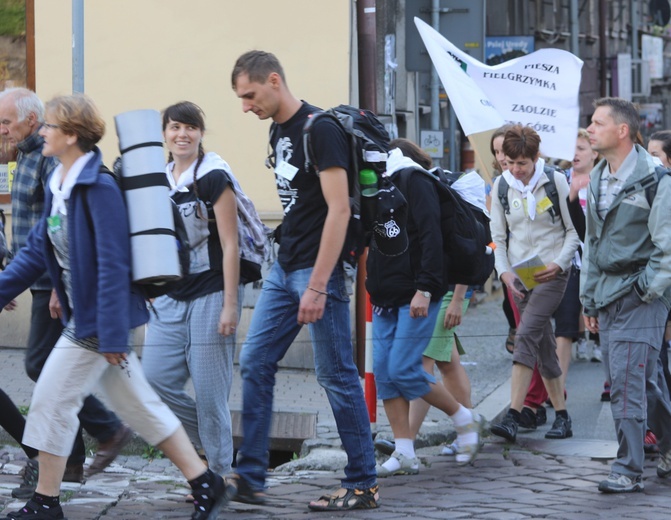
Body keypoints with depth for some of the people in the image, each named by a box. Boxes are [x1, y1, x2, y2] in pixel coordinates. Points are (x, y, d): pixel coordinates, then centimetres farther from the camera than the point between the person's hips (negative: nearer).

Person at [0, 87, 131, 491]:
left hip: (57, 282, -10)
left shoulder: (51, 157, -16)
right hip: (46, 281, 10)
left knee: (42, 365, -8)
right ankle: (70, 460, 14)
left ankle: (109, 430, 0)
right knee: (52, 367, 10)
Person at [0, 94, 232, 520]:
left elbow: (113, 264, -22)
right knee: (140, 405, 12)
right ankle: (206, 483, 16)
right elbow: (38, 251, 15)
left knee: (52, 401, -2)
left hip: (98, 320, -9)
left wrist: (112, 335, -23)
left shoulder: (98, 187, -19)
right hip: (83, 317, 9)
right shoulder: (58, 186, 9)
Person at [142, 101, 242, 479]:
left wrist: (230, 305, -16)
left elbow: (230, 245, -11)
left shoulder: (214, 178, -8)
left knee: (210, 389, -6)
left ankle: (221, 472, 5)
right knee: (156, 378, -2)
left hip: (212, 294, -7)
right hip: (172, 297, 7)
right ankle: (210, 439, 18)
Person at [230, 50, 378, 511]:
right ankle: (250, 477, 13)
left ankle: (364, 484, 6)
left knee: (337, 374, -3)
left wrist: (317, 286, -23)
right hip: (284, 266, 9)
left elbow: (339, 209, -20)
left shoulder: (320, 130, -15)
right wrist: (292, 268, 16)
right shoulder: (279, 132, 12)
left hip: (318, 268, -9)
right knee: (255, 363, 7)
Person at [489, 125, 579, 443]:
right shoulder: (501, 186, 3)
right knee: (543, 344, 9)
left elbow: (573, 229, -2)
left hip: (551, 273, -4)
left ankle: (513, 416, -27)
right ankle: (561, 415, 19)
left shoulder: (556, 181, -6)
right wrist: (504, 271, -7)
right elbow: (498, 236, 7)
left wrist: (559, 264, -15)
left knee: (527, 334, -20)